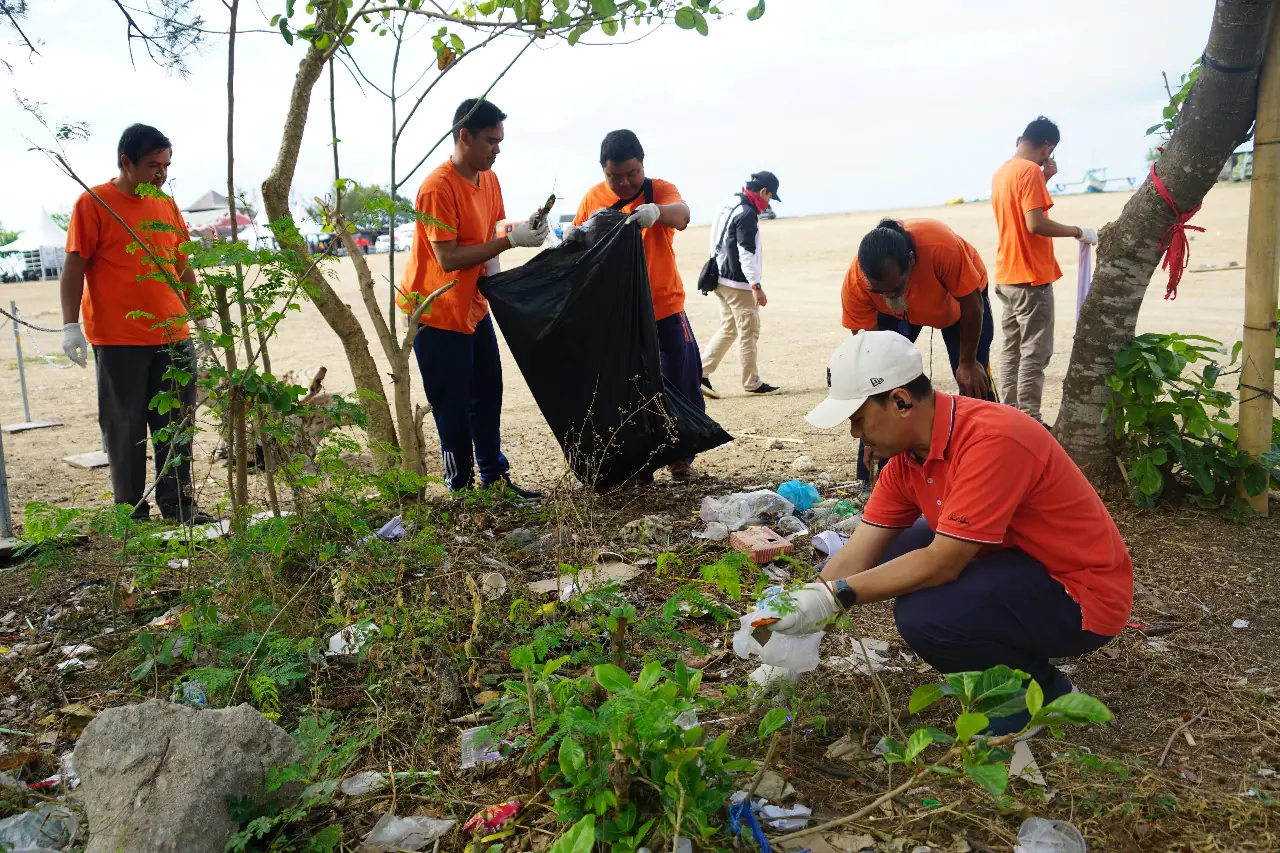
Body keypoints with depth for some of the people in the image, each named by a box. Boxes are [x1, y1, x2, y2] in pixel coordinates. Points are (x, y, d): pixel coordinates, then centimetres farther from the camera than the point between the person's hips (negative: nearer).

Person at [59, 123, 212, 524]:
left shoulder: (167, 205, 12)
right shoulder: (93, 203, -4)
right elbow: (74, 266, -6)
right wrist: (70, 325, -12)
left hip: (173, 337, 5)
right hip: (117, 339, -5)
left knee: (176, 424, 7)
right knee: (124, 427, 3)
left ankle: (177, 504, 16)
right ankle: (131, 510, 14)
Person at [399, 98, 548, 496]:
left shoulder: (488, 179, 5)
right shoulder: (438, 187, -21)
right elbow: (448, 258, -26)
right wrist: (511, 240, -26)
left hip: (473, 307, 8)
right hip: (436, 312, -8)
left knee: (488, 395, 11)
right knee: (453, 409, -2)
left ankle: (494, 478, 22)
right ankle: (462, 489, 8)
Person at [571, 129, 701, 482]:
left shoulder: (660, 190, -6)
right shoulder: (593, 198, 1)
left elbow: (681, 215, -29)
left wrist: (657, 211, -50)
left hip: (664, 308, -1)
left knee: (681, 382, 4)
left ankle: (680, 457, 22)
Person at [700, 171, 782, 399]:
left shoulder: (730, 205, 12)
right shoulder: (747, 214, -17)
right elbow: (746, 254, -22)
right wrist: (757, 286, -22)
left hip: (722, 279, 9)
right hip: (739, 283, -9)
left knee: (728, 329, 15)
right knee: (748, 333, 0)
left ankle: (701, 373, 11)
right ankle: (752, 384, 8)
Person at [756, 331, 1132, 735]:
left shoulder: (991, 440, -29)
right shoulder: (907, 453, -3)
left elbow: (942, 563, -30)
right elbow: (858, 555, -2)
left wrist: (833, 596, -27)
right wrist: (789, 622, -10)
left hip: (1083, 593, -9)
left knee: (923, 616, -27)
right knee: (892, 557, 5)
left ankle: (1037, 690, 1)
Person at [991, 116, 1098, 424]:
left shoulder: (1001, 173, 13)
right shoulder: (1030, 171, -14)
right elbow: (1036, 224, -23)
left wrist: (1045, 179, 16)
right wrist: (1077, 231, -13)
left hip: (1007, 277, 9)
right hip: (1031, 278, -9)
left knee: (1011, 350, 12)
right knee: (1034, 354, -5)